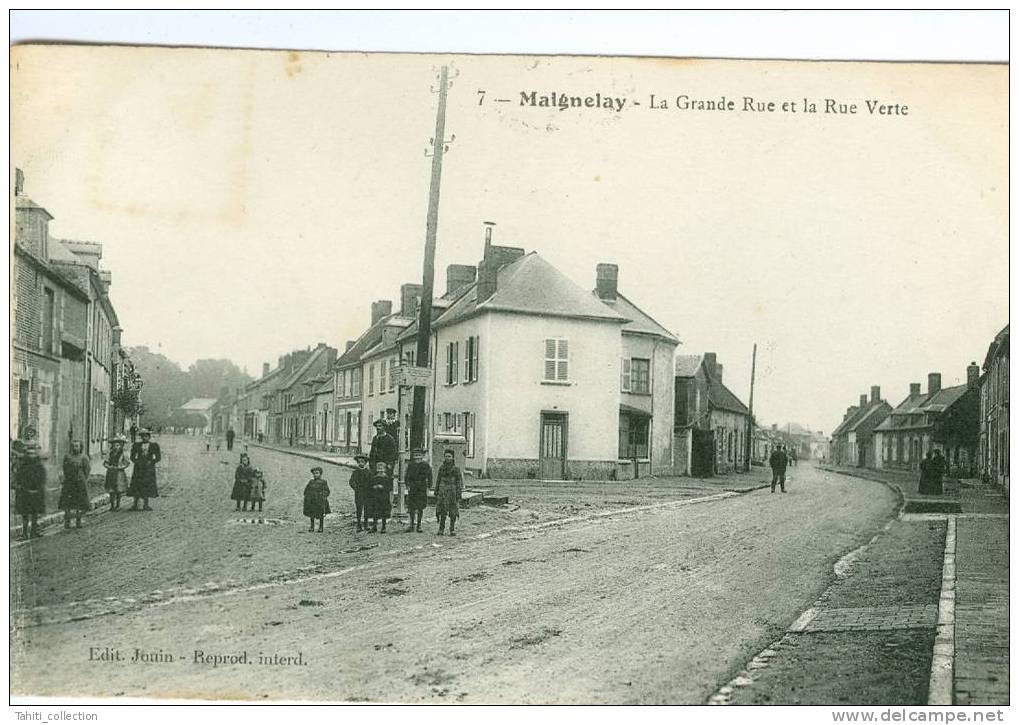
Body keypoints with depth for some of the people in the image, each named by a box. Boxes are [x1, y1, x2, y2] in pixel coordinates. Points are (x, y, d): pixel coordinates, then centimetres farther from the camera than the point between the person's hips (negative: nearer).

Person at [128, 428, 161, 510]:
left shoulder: (154, 446, 3)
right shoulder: (137, 445, 7)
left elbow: (158, 457, 3)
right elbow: (132, 457, 10)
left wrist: (151, 462, -10)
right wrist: (136, 462, -6)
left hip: (149, 468, -1)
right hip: (138, 468, 1)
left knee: (147, 486, -2)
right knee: (136, 486, -2)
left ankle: (146, 505, 3)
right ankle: (135, 505, 2)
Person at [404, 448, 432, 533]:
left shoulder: (426, 466, 2)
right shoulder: (410, 466, 8)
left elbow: (429, 478, 3)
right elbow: (407, 477, 9)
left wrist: (428, 487, -3)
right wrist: (407, 485, -3)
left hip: (422, 489, -2)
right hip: (412, 489, 2)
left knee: (420, 508, 0)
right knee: (411, 508, 2)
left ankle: (419, 525, 8)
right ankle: (411, 525, 11)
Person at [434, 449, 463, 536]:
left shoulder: (456, 469, -2)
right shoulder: (441, 468, 7)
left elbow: (459, 482, -3)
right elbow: (438, 480, 12)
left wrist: (459, 494, -10)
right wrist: (436, 492, 9)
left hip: (453, 492, -2)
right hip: (443, 492, 2)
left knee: (453, 513, 1)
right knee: (442, 512, -1)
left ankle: (452, 530, 9)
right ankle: (441, 530, 5)